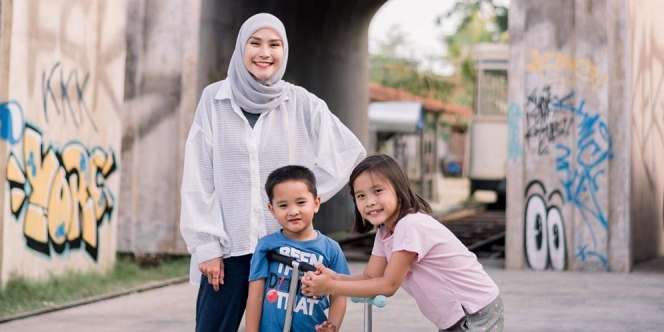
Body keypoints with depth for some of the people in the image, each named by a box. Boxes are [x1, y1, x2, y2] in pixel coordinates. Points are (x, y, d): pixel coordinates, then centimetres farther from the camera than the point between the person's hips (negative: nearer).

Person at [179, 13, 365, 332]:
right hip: (227, 244, 0)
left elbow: (349, 151, 9)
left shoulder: (301, 103, 2)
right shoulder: (213, 99, 2)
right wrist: (206, 245, -5)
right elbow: (198, 180, 1)